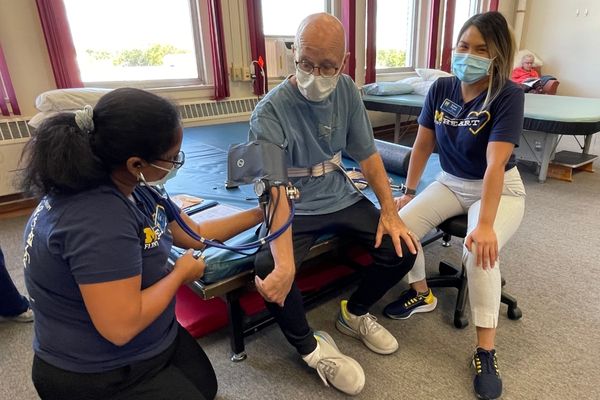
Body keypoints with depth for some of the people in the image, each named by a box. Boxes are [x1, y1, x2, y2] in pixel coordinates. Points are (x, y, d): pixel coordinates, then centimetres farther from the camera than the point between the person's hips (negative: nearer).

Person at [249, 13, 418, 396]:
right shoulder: (271, 111, -20)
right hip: (294, 209, -4)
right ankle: (311, 346, 1)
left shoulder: (348, 91, -2)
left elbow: (368, 155, 3)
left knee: (403, 249, -10)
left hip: (341, 198, 5)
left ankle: (354, 313, 19)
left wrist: (390, 212, -5)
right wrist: (284, 265, -40)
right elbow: (275, 190, -30)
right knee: (269, 272, -30)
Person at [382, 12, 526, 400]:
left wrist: (485, 225, -35)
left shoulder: (509, 95, -20)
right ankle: (421, 293, 11)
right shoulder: (441, 89, -5)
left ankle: (486, 351, -14)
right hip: (450, 183, 5)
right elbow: (423, 144, 1)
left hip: (500, 189, -4)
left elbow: (495, 164, -29)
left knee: (479, 251, -32)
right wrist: (409, 191, 3)